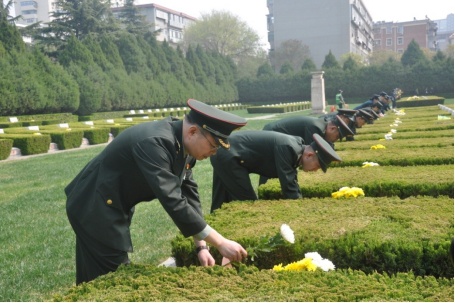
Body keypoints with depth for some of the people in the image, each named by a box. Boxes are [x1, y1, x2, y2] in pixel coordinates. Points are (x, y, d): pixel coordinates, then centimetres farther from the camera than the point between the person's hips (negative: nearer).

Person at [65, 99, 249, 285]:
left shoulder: (183, 144, -5)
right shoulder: (155, 142, -32)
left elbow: (189, 193, -1)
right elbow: (173, 201, -38)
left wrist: (201, 246, -7)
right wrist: (220, 243, -33)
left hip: (113, 206, 9)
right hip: (94, 207, -9)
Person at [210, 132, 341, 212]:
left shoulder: (296, 147, 5)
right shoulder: (288, 148, -24)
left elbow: (292, 183, 15)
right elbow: (288, 186, -23)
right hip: (228, 156, -10)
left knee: (221, 207, 15)